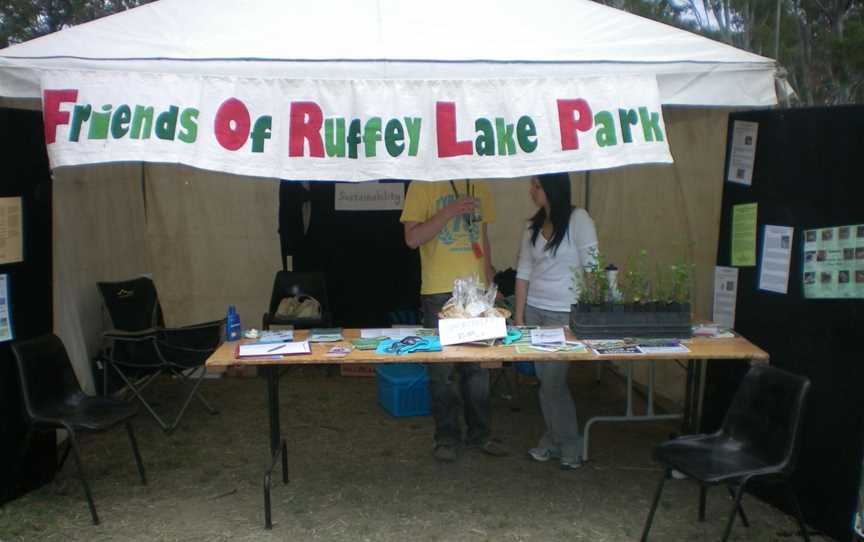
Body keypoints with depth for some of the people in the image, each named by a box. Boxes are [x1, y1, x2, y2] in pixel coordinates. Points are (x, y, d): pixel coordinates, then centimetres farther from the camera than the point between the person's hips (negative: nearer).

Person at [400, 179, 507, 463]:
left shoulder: (479, 187, 12)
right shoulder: (423, 185, -4)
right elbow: (412, 238, -10)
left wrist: (490, 282, 15)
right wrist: (449, 211, -20)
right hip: (439, 293, -4)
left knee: (479, 367, 10)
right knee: (442, 370, 3)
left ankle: (479, 434, 23)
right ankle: (447, 437, 16)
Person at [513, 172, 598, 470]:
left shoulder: (578, 220, -9)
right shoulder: (533, 226, 9)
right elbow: (524, 272, 10)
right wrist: (518, 315, 8)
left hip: (565, 314, -5)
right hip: (534, 310, 5)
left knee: (553, 380, -4)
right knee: (545, 378, 8)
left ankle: (570, 446, 15)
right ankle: (553, 440, 25)